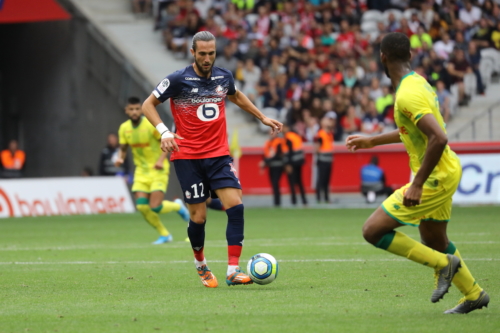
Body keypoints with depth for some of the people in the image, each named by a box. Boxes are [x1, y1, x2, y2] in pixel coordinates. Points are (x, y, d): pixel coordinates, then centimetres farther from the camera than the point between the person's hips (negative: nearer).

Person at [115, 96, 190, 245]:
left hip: (158, 170, -5)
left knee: (155, 207, -15)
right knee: (142, 206, -9)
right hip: (141, 170, 5)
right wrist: (120, 158, -11)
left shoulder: (152, 124, -16)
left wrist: (161, 160, -23)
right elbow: (123, 149, 11)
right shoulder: (124, 128, 0)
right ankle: (164, 235, 11)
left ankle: (177, 206, 20)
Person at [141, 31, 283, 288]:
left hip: (218, 154, 3)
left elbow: (236, 96, 29)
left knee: (235, 205, -15)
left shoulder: (223, 77, 5)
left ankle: (233, 271, -14)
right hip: (187, 156, -3)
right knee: (198, 216, -3)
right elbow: (148, 105, -3)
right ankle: (200, 264, 26)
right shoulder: (179, 80, -8)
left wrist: (262, 117, 28)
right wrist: (164, 132, -17)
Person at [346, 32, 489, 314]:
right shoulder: (418, 82, 8)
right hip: (447, 171, 10)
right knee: (434, 241, 24)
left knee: (373, 230, -8)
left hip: (435, 177, -10)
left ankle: (444, 263, -3)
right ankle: (474, 294, 34)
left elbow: (439, 138, -32)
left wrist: (417, 184, -29)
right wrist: (373, 141, 31)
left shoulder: (408, 95, -23)